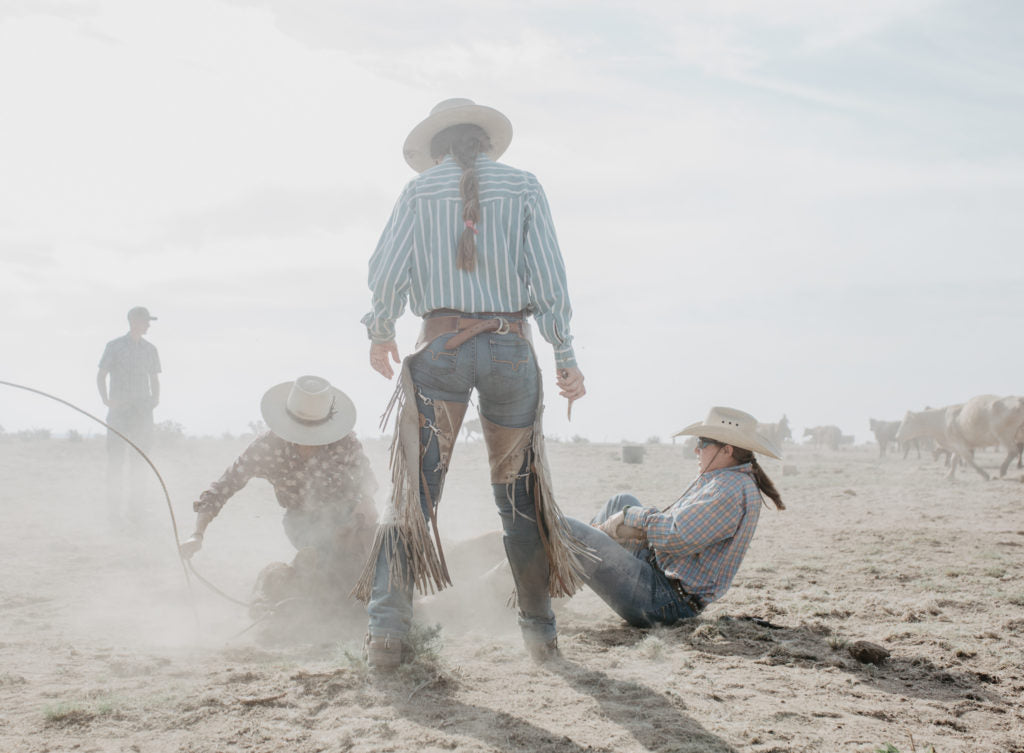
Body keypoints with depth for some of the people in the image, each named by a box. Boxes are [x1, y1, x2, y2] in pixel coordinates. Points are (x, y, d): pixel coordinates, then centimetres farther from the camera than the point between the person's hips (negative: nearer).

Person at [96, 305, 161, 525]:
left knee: (140, 455, 3)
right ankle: (114, 507, 1)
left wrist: (155, 399, 2)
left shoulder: (150, 349, 12)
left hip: (142, 408, 3)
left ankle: (135, 506, 10)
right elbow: (101, 375, 1)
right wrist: (106, 400, -12)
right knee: (116, 457, -4)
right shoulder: (114, 346, 1)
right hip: (119, 408, -3)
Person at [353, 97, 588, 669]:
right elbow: (549, 276, 0)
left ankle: (388, 620, -11)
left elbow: (386, 272, -1)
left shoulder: (420, 191, 7)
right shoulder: (523, 187, 7)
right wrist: (566, 356, 2)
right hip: (511, 346, 1)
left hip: (441, 345, 0)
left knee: (416, 490, 1)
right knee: (520, 491, 11)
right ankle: (541, 626, 17)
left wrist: (381, 332, 13)